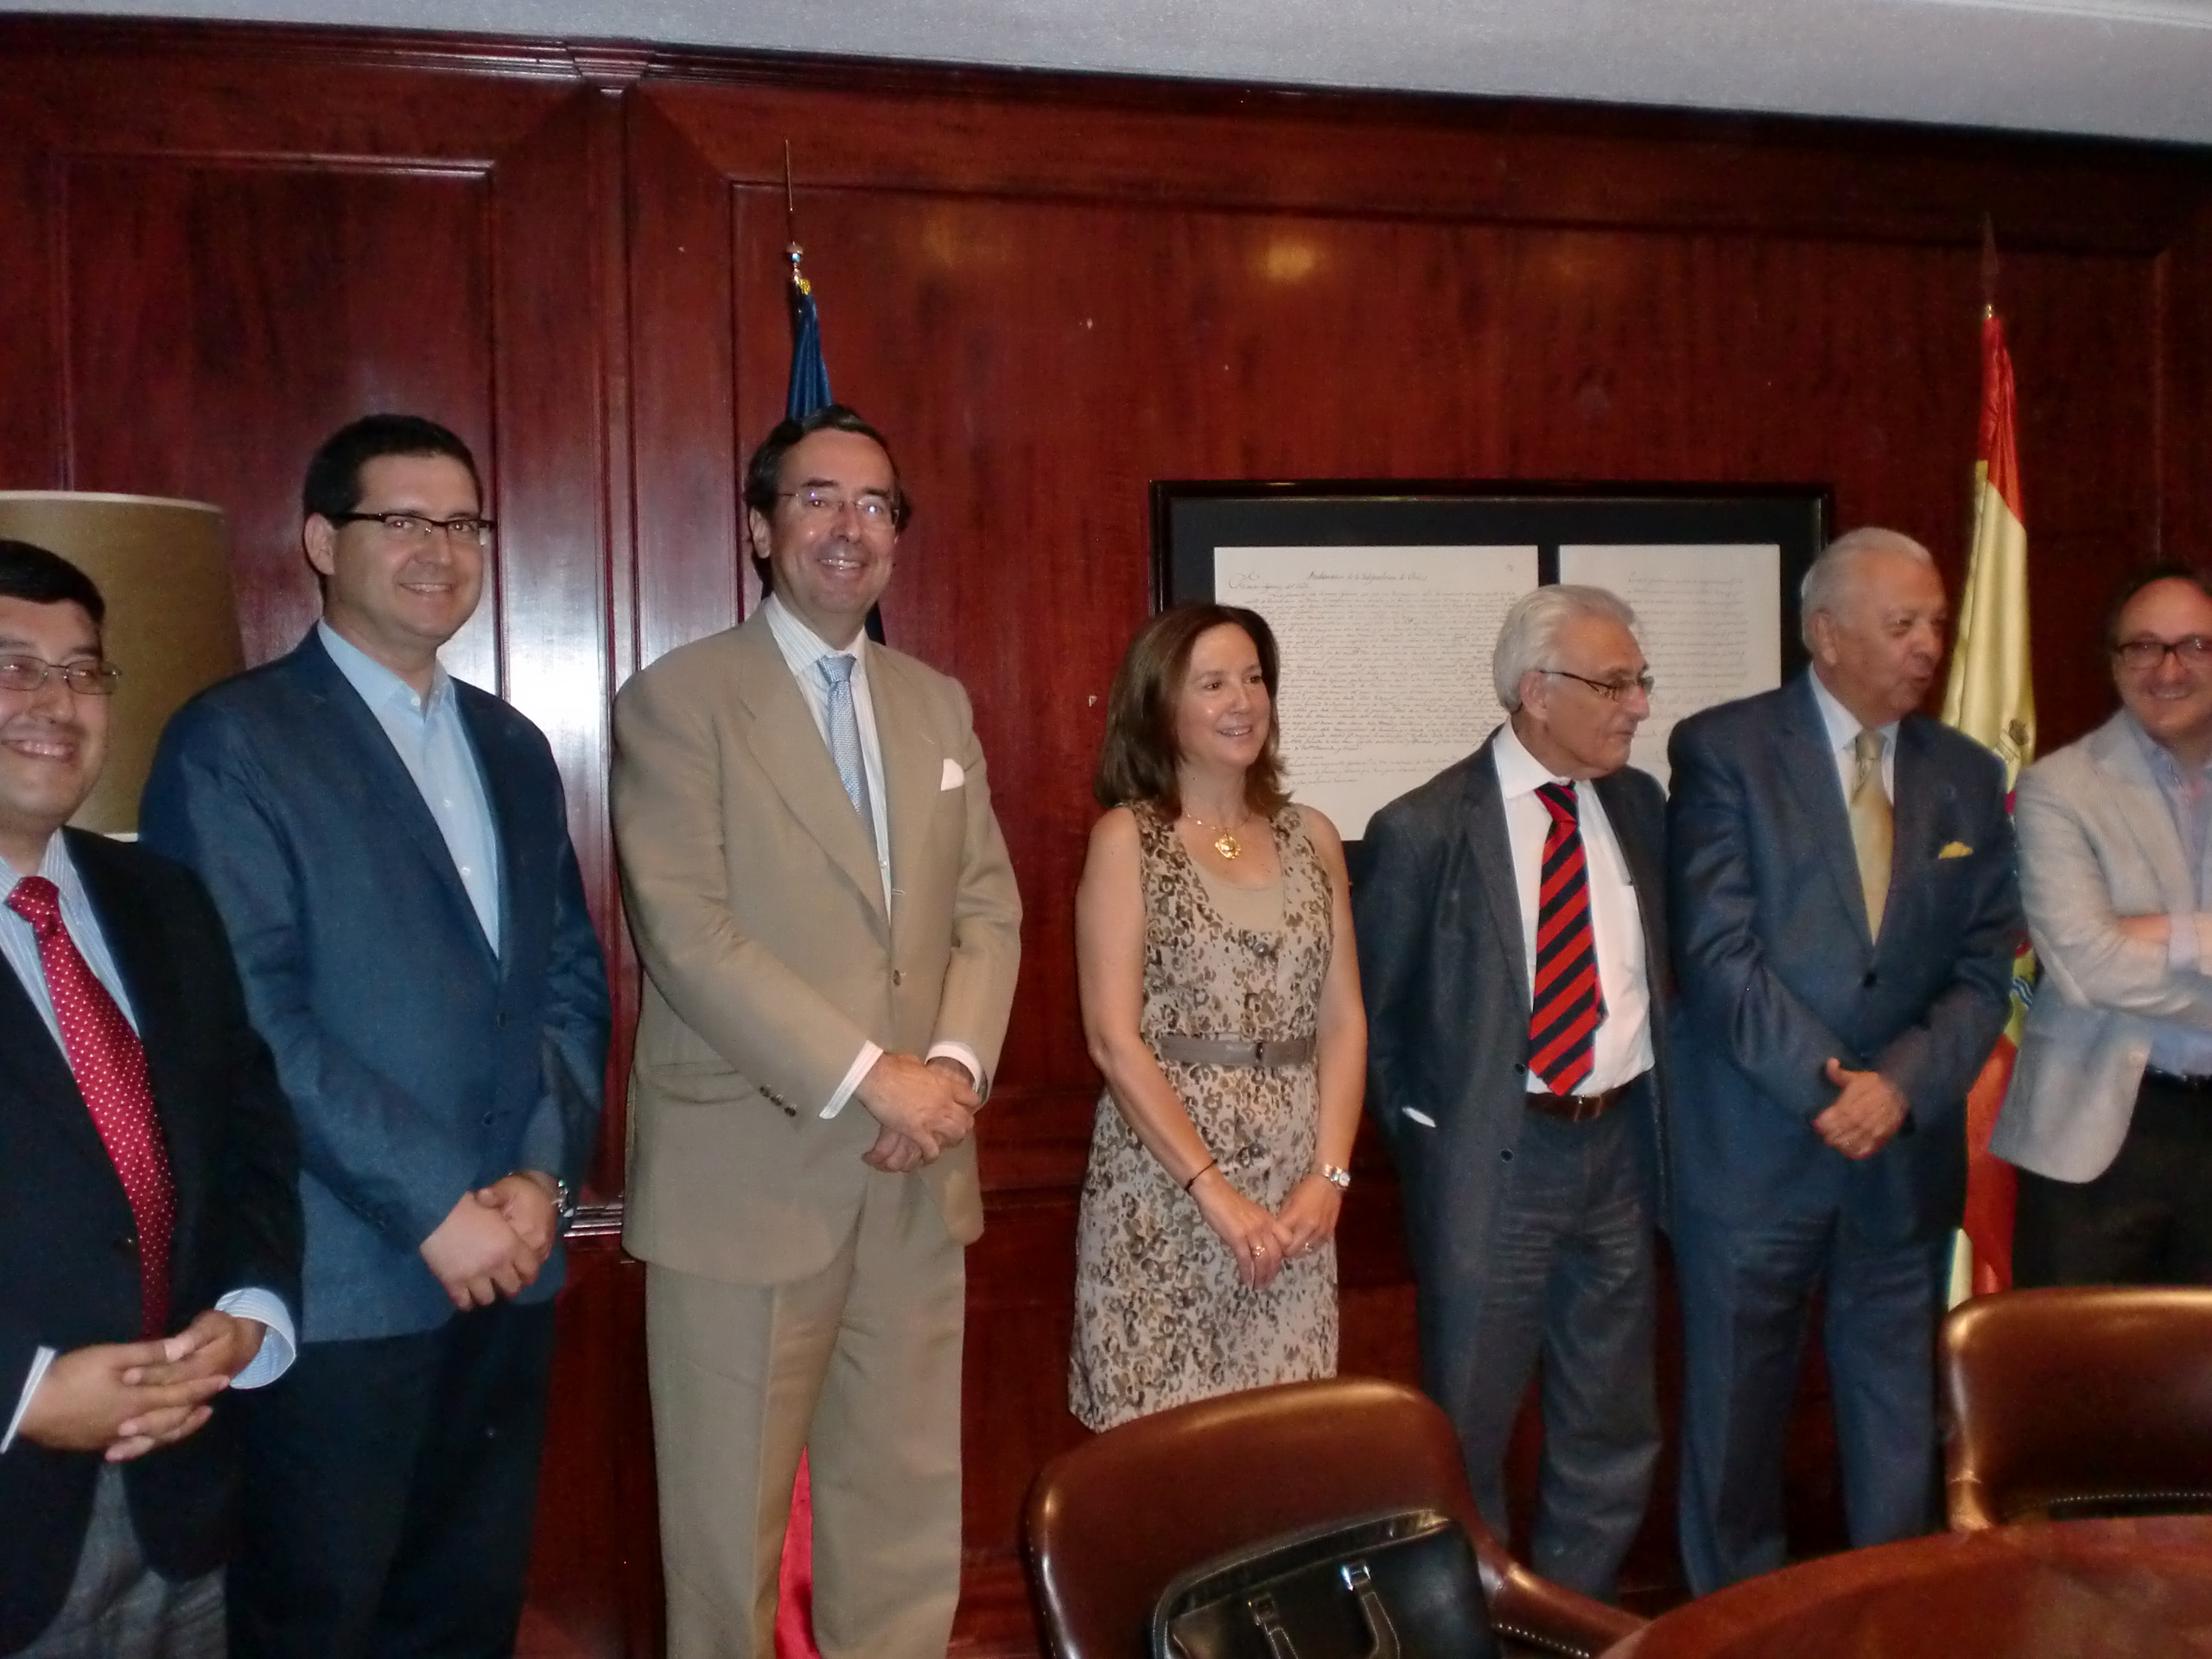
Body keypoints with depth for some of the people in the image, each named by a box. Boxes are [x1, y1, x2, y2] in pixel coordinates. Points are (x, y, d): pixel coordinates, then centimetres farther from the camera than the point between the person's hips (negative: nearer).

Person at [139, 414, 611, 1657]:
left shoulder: (513, 748, 13)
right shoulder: (232, 743, -6)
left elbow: (574, 980, 10)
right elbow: (253, 1015, -14)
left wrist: (546, 1171, -5)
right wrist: (432, 1206, -15)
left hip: (509, 1264, 5)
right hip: (340, 1281, -5)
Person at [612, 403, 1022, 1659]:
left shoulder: (938, 704, 13)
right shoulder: (678, 700, -5)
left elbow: (989, 907, 9)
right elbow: (688, 932, -15)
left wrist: (955, 1063, -9)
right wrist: (867, 1075, -18)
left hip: (916, 1174, 5)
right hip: (745, 1174, -4)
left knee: (909, 1506, 13)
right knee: (731, 1516, 9)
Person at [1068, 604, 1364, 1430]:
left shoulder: (1312, 836, 9)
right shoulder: (1126, 838, -4)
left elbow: (1343, 1021, 7)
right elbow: (1114, 1038, -10)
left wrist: (1328, 1175, -5)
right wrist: (1216, 1193, -14)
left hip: (1295, 1184, 4)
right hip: (1164, 1181, -4)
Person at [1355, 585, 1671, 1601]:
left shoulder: (1640, 806, 5)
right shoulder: (1424, 829, -10)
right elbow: (1370, 1010, -1)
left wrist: (1652, 1111, 7)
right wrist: (1426, 1135, 1)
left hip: (1620, 1145, 5)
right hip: (1492, 1158, -5)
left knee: (1614, 1430, 16)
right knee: (1471, 1428, 8)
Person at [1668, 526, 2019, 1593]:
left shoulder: (1969, 776, 9)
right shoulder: (1723, 749, -5)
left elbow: (1982, 971, 4)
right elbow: (1718, 952, -12)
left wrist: (1901, 1083, -12)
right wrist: (1828, 1086, -16)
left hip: (1908, 1152, 4)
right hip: (1755, 1148, -3)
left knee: (1900, 1417, 11)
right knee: (1737, 1420, 8)